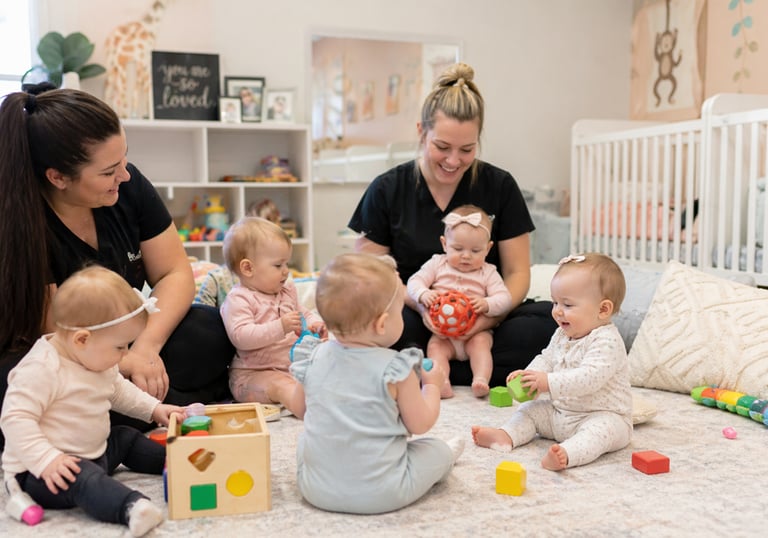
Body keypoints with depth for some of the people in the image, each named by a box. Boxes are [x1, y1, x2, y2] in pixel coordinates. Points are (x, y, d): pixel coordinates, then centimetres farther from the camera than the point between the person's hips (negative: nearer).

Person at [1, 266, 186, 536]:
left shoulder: (95, 359, 5)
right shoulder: (41, 369, -25)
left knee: (127, 438, 16)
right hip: (41, 470, -10)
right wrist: (46, 459, -36)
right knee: (84, 480, -36)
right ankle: (131, 507, -60)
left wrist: (153, 408, 14)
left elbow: (120, 390, 23)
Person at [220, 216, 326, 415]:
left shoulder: (287, 290, 12)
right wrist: (280, 327, -36)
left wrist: (314, 324, -1)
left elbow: (304, 313, 24)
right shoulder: (238, 299, -15)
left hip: (294, 364, 9)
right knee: (282, 386, -34)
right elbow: (241, 336, -27)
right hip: (252, 374, -9)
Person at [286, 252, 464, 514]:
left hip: (316, 490, 4)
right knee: (438, 449, 19)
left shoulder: (313, 358, -5)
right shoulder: (396, 369, -17)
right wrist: (432, 384, 11)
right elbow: (421, 424, -6)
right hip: (382, 494, -3)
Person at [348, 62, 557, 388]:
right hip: (417, 324, -2)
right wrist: (419, 303, -20)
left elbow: (517, 272, 3)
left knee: (551, 321, -29)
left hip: (481, 325, 2)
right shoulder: (386, 191, 1)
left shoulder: (500, 187, 3)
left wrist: (493, 315, -19)